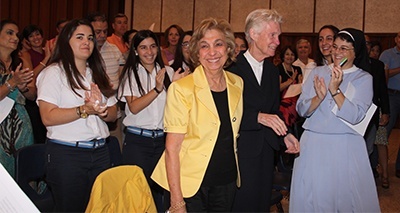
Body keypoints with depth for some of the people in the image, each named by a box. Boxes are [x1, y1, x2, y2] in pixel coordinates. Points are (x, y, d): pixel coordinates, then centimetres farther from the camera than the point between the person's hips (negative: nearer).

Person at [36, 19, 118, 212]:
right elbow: (48, 117, -15)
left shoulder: (97, 74, 16)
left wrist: (101, 109, -9)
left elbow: (113, 114, 12)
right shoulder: (53, 73, -4)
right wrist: (85, 110, -24)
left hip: (99, 152, 6)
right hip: (66, 154, -5)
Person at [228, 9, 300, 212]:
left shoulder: (273, 71, 12)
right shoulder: (232, 68, -14)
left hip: (266, 149, 7)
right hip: (241, 149, -7)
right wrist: (258, 117, -27)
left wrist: (285, 134, 4)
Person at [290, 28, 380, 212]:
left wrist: (335, 90, -22)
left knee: (346, 197, 5)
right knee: (310, 197, 7)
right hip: (313, 143, 2)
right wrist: (319, 97, -19)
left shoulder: (364, 78, 0)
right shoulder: (318, 72, 6)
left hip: (346, 148, -2)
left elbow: (355, 116, -13)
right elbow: (301, 110, -1)